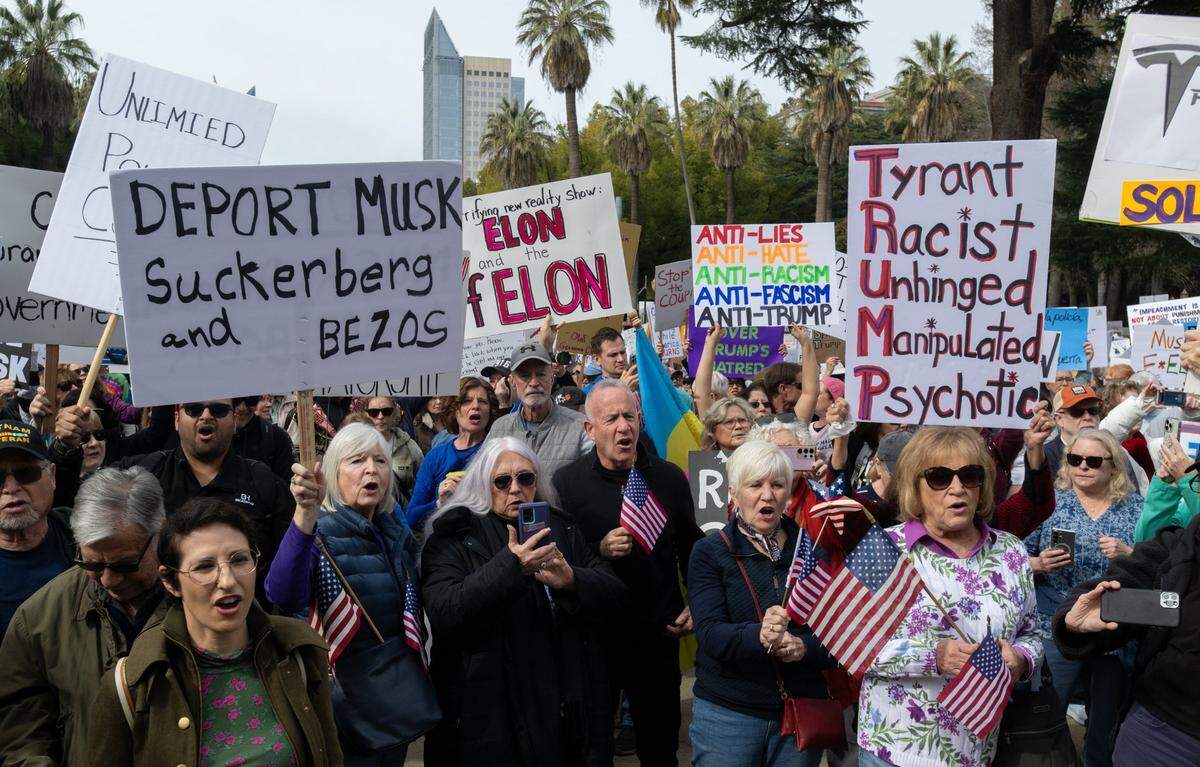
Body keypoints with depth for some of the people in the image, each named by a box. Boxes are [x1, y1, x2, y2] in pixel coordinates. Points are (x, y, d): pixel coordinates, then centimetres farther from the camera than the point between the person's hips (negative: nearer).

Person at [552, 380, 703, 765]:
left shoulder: (669, 477, 2)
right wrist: (599, 551, -23)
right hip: (596, 632, -2)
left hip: (660, 632, 2)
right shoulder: (566, 483, -8)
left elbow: (691, 547, 13)